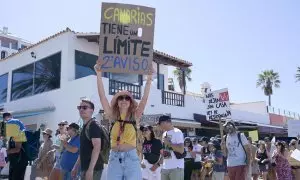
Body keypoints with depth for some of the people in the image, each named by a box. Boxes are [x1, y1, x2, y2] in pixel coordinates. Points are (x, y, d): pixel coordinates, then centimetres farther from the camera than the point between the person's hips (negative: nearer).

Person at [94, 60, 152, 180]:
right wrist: (99, 74, -9)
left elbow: (145, 98, -6)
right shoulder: (113, 117, 4)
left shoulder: (135, 117, 2)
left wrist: (149, 78, -13)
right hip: (114, 158, 2)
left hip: (131, 158, -1)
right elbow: (102, 96, -3)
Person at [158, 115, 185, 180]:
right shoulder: (164, 134, 16)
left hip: (176, 167, -8)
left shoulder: (177, 132, -9)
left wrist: (168, 143, -16)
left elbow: (181, 150, -18)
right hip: (165, 167, 8)